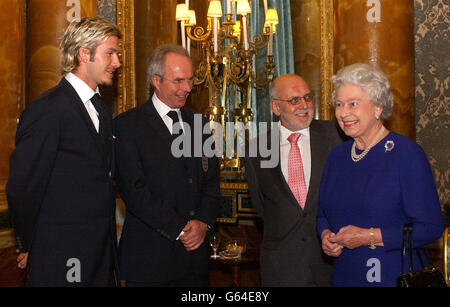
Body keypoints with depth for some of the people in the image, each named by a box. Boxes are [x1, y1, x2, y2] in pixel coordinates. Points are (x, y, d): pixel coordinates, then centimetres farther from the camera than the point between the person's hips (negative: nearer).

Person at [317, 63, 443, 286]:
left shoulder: (407, 153, -12)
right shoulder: (336, 156, 6)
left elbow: (431, 228, -16)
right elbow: (323, 214, 17)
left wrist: (369, 236, -19)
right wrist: (326, 234, -5)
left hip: (396, 276, -5)